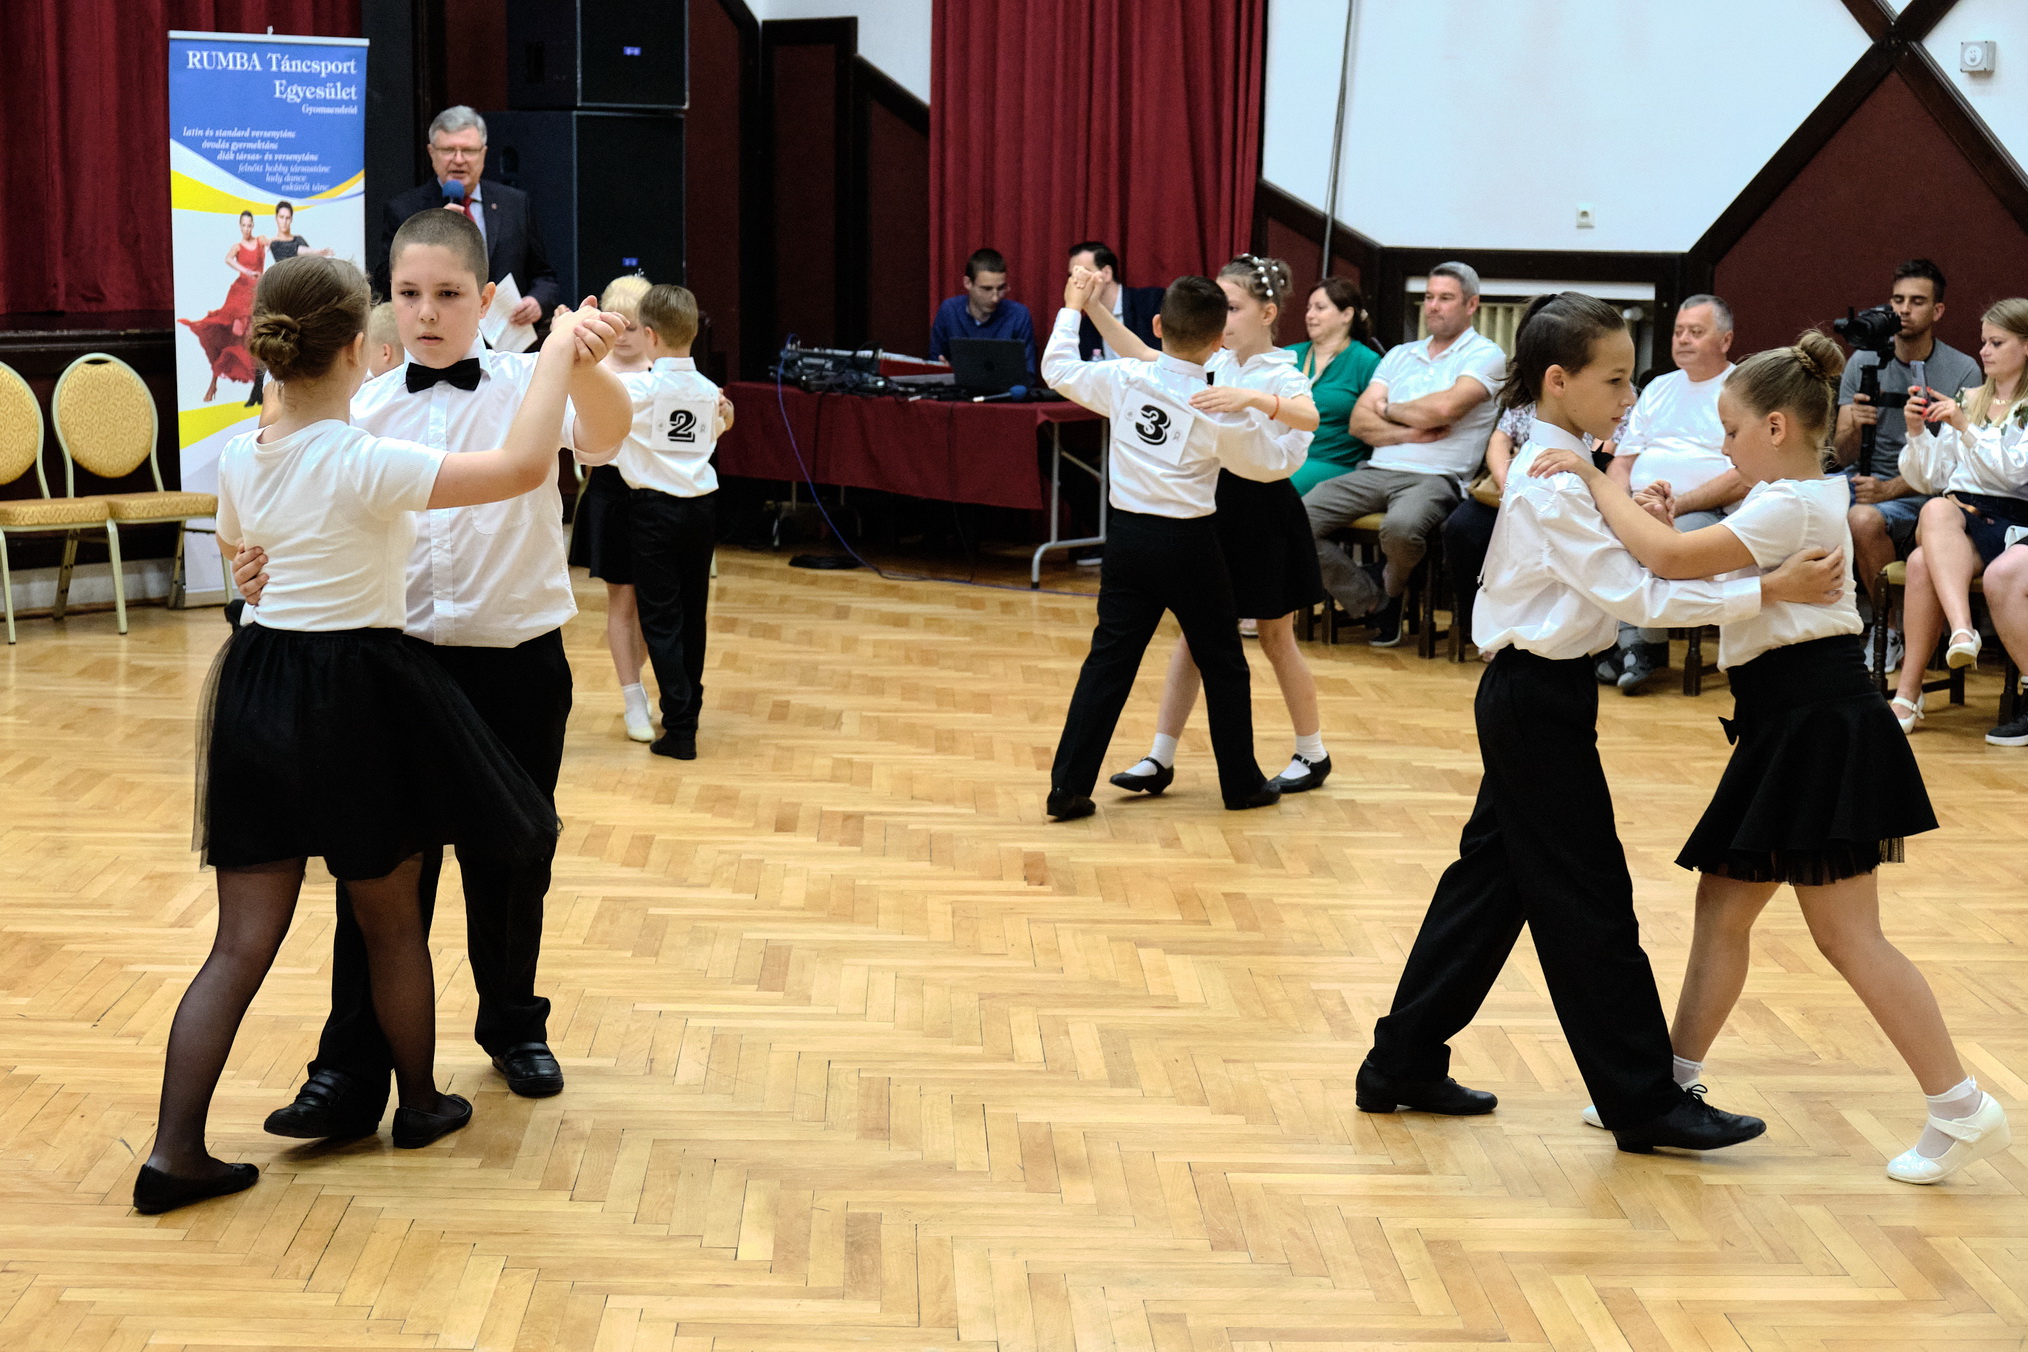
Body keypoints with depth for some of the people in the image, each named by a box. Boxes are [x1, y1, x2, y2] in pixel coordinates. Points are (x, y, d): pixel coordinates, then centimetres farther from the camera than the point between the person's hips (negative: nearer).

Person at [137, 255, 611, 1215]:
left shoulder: (240, 458, 2)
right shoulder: (366, 463, -20)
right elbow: (522, 465, -28)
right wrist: (559, 351, -17)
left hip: (257, 686, 6)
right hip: (357, 692, -5)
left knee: (242, 942, 7)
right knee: (391, 921, 15)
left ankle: (174, 1153, 2)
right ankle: (421, 1105, 34)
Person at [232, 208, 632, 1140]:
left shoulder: (527, 386, -5)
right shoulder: (367, 409, 3)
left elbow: (602, 438, -27)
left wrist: (585, 366, -49)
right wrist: (266, 570, -16)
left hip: (518, 667, -1)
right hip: (401, 663, 1)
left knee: (510, 862, 14)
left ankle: (513, 1024, 36)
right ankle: (351, 1072, 5)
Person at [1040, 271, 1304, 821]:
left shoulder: (1123, 378, -5)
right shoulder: (1219, 411, -11)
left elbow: (1057, 369, 12)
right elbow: (1272, 464, 3)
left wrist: (1072, 309, 27)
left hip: (1128, 536, 3)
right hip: (1189, 543, -3)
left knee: (1109, 659, 7)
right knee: (1222, 663, 13)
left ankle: (1068, 787, 2)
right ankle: (1242, 782, 23)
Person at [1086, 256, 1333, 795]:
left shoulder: (1280, 374, -14)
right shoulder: (1215, 364, 4)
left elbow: (1309, 417, -36)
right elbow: (1141, 355, 0)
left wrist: (1253, 398, -53)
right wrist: (1094, 308, -13)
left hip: (1263, 513, -6)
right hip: (1214, 506, 6)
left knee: (1275, 638, 7)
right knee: (1191, 634, 6)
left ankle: (1313, 754, 23)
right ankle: (1161, 759, 8)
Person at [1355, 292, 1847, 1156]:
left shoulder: (1548, 469, 12)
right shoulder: (1555, 485, -19)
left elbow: (1598, 581, 17)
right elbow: (1635, 596, -24)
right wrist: (1768, 591, -27)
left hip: (1529, 695, 10)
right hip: (1539, 701, -10)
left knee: (1491, 880, 14)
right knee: (1588, 902, -3)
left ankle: (1403, 1066, 21)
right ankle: (1644, 1102, 5)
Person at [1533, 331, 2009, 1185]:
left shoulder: (1790, 506, -17)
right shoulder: (1800, 494, 16)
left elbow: (1669, 556, -27)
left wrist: (1595, 482, -16)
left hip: (1820, 726, -11)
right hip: (1790, 725, 11)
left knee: (1847, 934, -7)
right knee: (1722, 908, 13)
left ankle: (1962, 1110, -1)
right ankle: (1675, 1082, 21)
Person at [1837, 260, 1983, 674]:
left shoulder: (1962, 371, -2)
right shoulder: (1863, 362, 6)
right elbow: (1844, 456, 3)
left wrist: (1889, 489, -21)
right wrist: (1854, 427, -21)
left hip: (1922, 494, -3)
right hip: (1863, 480, 4)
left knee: (1866, 520, -35)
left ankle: (1892, 634, -13)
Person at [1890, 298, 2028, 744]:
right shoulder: (1968, 400, 20)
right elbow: (1927, 480, 17)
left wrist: (1966, 428, -16)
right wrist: (1916, 433, 1)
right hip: (1957, 520, 4)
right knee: (1936, 509, -33)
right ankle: (1962, 631, -47)